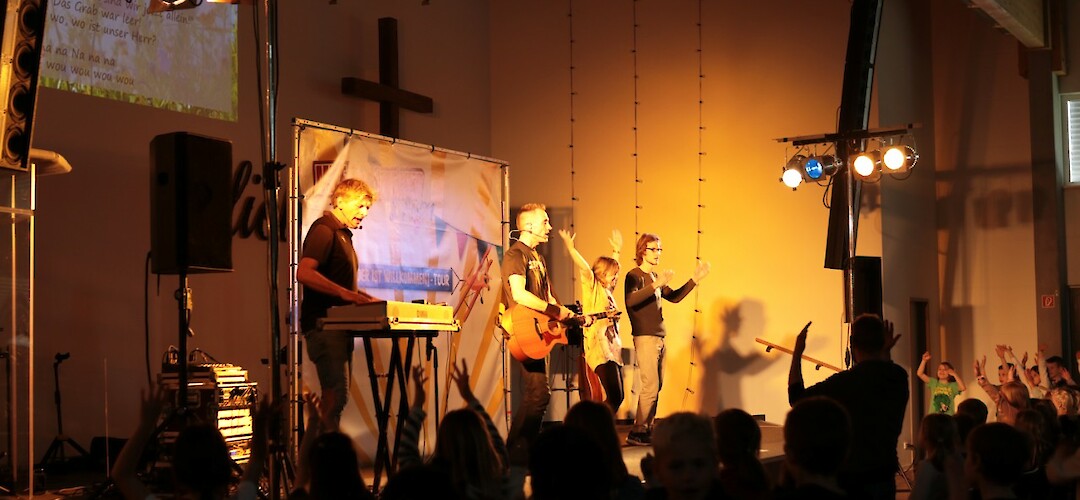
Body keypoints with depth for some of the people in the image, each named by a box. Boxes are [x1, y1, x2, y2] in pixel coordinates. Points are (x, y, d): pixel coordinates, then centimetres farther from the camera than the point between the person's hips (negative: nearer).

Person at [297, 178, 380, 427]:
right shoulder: (324, 230, -10)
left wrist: (362, 296, 15)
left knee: (337, 396, 9)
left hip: (339, 326, 10)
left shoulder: (343, 234, 21)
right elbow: (304, 273, -25)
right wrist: (345, 293, -30)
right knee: (336, 396, -14)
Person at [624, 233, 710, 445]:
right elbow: (630, 300, -25)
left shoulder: (656, 276, 17)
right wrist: (656, 285, -33)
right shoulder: (635, 276, -8)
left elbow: (674, 297, 23)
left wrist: (695, 279, 15)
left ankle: (646, 429, 15)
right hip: (645, 338, -9)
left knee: (657, 386, 9)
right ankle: (637, 432, -8)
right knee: (651, 387, -12)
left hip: (659, 338, 9)